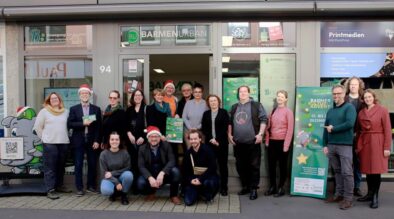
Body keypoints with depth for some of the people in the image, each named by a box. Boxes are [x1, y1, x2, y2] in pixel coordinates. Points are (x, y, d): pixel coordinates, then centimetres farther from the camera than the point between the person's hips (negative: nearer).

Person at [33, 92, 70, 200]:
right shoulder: (44, 111, 1)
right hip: (50, 143, -4)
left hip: (64, 143, 4)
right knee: (50, 167, -3)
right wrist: (44, 138, 2)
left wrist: (65, 136, 11)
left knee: (61, 166, 12)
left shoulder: (65, 112, 11)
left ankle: (59, 185, 26)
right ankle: (50, 190, -1)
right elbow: (37, 127, 3)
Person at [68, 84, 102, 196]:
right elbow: (69, 124, -3)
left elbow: (99, 126, 2)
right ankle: (79, 188, 10)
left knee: (92, 165, 5)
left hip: (92, 141, 1)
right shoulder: (74, 109, 6)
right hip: (79, 141, -1)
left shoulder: (96, 109, 6)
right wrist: (82, 123, -16)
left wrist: (97, 141, -5)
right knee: (78, 165, 1)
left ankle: (91, 186, 18)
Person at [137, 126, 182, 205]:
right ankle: (151, 193, 8)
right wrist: (150, 178, -32)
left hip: (164, 174, 0)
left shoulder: (166, 145, -6)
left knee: (175, 171, -30)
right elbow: (141, 166, -13)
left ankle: (173, 195, -5)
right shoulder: (142, 149, -4)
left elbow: (172, 161, -17)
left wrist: (162, 173, -34)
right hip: (149, 176, 0)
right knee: (140, 183, -31)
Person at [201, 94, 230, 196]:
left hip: (221, 143, -2)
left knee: (223, 165, 1)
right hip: (209, 143, 2)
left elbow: (225, 127, -3)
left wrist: (218, 140, -11)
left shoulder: (224, 112, 5)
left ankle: (224, 187, 6)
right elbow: (204, 128, 6)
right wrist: (211, 139, -8)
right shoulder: (206, 114, 14)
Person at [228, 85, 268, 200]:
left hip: (253, 142, -4)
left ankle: (253, 189, 9)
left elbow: (263, 119, -5)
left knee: (254, 166, 0)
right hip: (238, 142, 5)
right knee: (240, 166, 11)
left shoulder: (256, 105, -1)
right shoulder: (234, 107, 14)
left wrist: (260, 134, -12)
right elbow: (229, 122, 17)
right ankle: (245, 186, 24)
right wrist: (229, 135, 8)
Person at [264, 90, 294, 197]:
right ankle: (272, 186, 20)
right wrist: (267, 141, 6)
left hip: (282, 142, -5)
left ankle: (281, 188, 16)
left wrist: (286, 145, -13)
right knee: (271, 165, 9)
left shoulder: (288, 111, -6)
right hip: (272, 142, 5)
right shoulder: (273, 111, 10)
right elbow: (268, 127, 12)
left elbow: (290, 129, -10)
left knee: (282, 165, 7)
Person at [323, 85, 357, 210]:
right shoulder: (330, 111, 16)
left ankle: (348, 198, 3)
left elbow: (350, 124, -18)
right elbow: (326, 128, 16)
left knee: (346, 172, -3)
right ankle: (339, 194, 21)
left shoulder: (349, 108, -3)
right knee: (337, 171, 12)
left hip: (345, 145, -6)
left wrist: (333, 128, -9)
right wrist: (325, 145, 9)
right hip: (331, 145, 6)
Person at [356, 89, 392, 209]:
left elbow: (387, 130, -7)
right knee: (368, 170, 9)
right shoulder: (361, 112, 9)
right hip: (364, 143, 4)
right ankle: (370, 194, 22)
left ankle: (375, 197, 9)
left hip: (377, 143, -4)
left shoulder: (382, 110, -4)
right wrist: (357, 146, 9)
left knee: (376, 170, -1)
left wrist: (387, 147, -11)